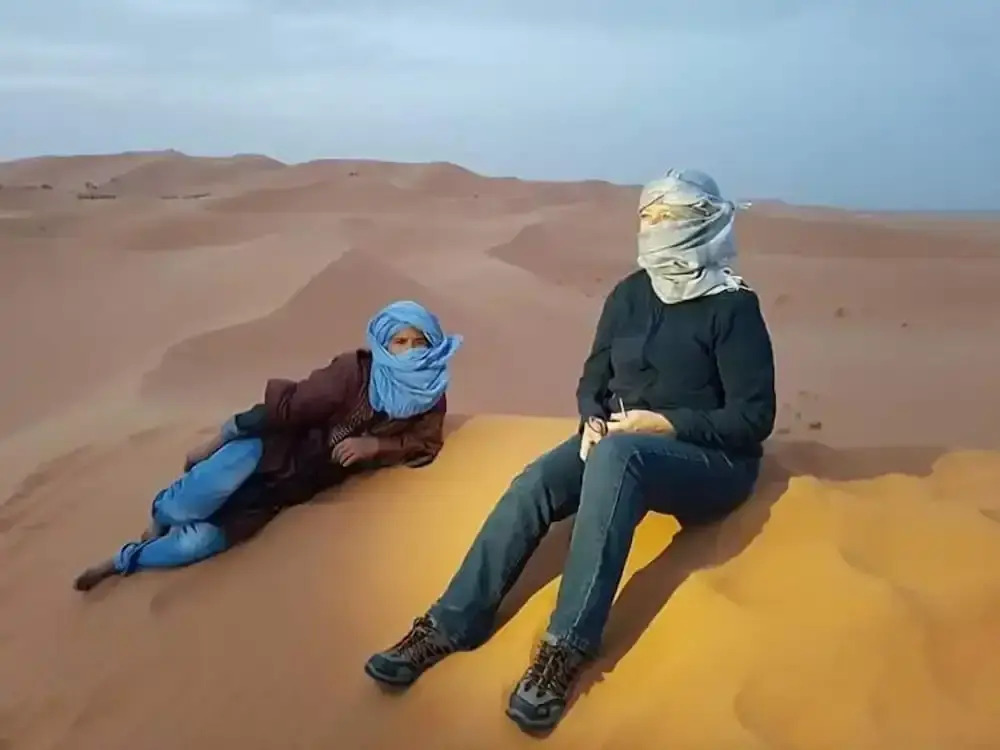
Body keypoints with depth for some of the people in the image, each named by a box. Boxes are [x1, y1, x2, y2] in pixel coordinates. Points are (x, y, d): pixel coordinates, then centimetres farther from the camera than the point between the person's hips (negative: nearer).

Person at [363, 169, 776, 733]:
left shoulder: (734, 308, -10)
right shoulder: (630, 293, 6)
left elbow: (754, 419, -14)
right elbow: (593, 379, 11)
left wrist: (665, 424, -22)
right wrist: (594, 420, -11)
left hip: (712, 461, -5)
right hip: (621, 442, 5)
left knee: (616, 457, -39)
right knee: (534, 484, -24)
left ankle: (569, 648, -39)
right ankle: (448, 627, -23)